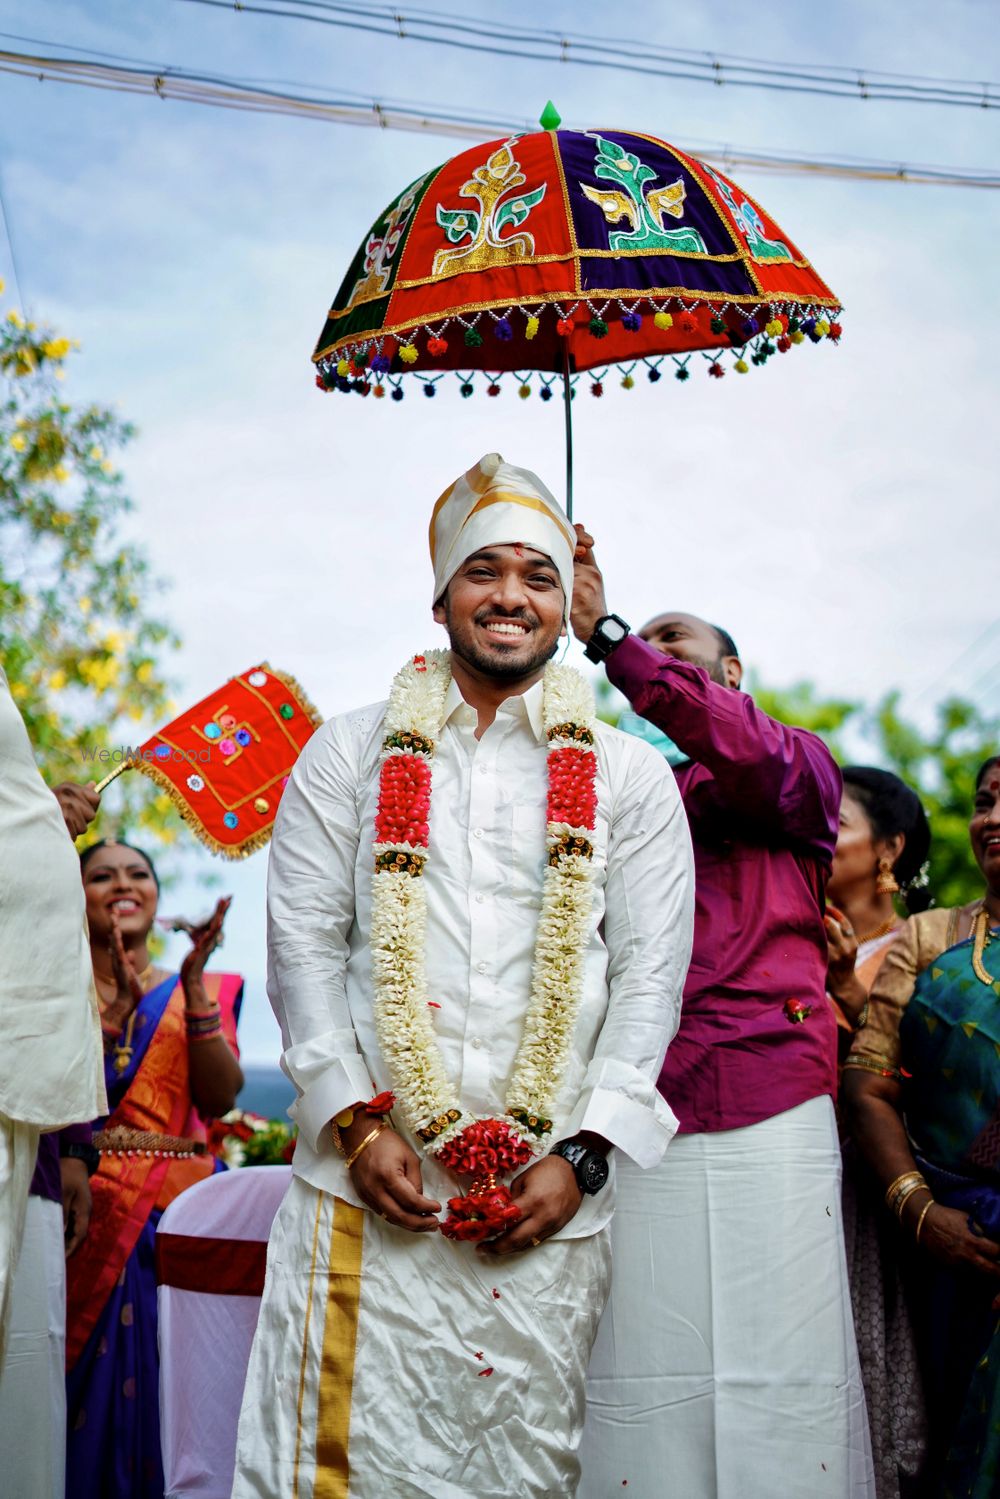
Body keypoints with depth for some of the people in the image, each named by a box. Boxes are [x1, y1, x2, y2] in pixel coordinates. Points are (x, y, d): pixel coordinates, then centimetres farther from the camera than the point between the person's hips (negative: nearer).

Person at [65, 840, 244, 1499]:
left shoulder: (204, 992, 12)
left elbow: (219, 1099, -3)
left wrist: (193, 984, -12)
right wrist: (119, 1005, -16)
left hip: (177, 1210, 1)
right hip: (84, 1215, -1)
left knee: (164, 1372, -4)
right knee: (91, 1377, -3)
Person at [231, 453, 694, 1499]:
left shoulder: (629, 777, 9)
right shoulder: (350, 755, 10)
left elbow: (652, 975, 4)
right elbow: (302, 943, 4)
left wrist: (582, 1155, -5)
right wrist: (356, 1124, -6)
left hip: (547, 1195, 0)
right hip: (369, 1180, 0)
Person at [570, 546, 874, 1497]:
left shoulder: (802, 767, 13)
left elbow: (752, 756, -10)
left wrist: (606, 633, -14)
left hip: (767, 1122, -3)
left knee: (775, 1385, -4)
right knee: (639, 1389, 1)